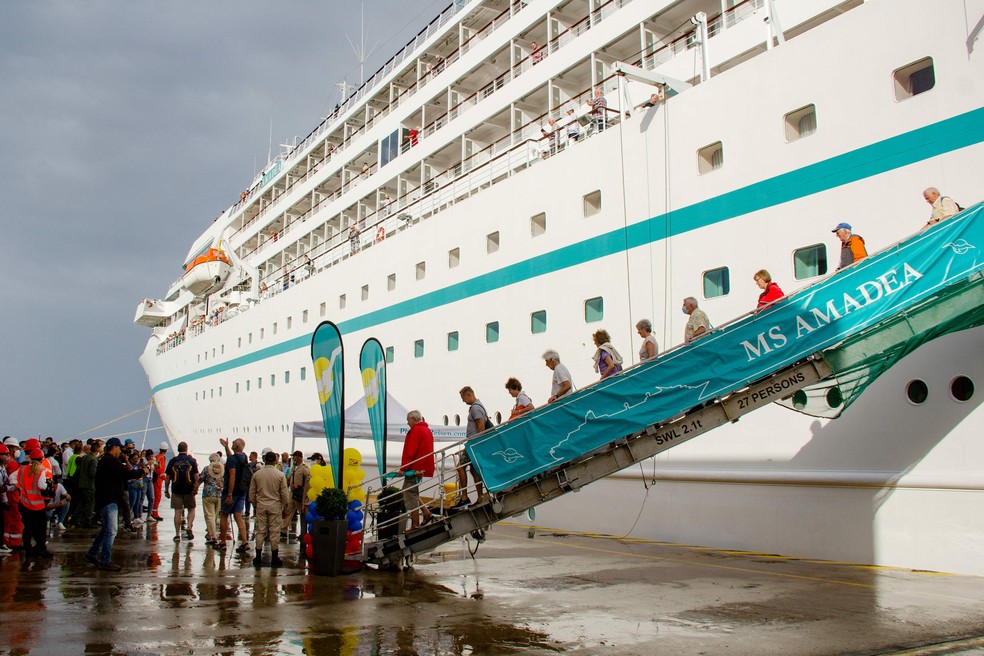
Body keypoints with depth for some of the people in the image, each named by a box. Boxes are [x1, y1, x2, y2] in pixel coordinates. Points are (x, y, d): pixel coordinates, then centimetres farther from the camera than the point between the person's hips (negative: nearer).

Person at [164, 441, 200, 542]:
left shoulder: (173, 461, 3)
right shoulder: (192, 460, 0)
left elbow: (167, 477, 4)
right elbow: (196, 476, -7)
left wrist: (166, 490, 10)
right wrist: (196, 488, -3)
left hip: (176, 490, 1)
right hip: (189, 490, -1)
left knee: (178, 511, 4)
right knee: (191, 509, 15)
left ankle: (177, 535, 4)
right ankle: (189, 527, -7)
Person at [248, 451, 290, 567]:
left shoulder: (256, 474, 1)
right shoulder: (280, 475, -6)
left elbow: (252, 493, 7)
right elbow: (284, 494, -3)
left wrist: (254, 506, 18)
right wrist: (285, 508, 8)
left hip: (260, 506, 2)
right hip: (275, 506, -2)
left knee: (260, 531, 8)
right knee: (274, 531, 2)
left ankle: (258, 557, 11)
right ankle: (274, 558, 6)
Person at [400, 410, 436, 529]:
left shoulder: (416, 430, -11)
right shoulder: (427, 430, 18)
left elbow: (410, 451, -18)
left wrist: (403, 467, -17)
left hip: (414, 468, -10)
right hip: (422, 468, 10)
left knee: (410, 495, -5)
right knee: (412, 493, 19)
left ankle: (415, 525, -4)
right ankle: (427, 513, 12)